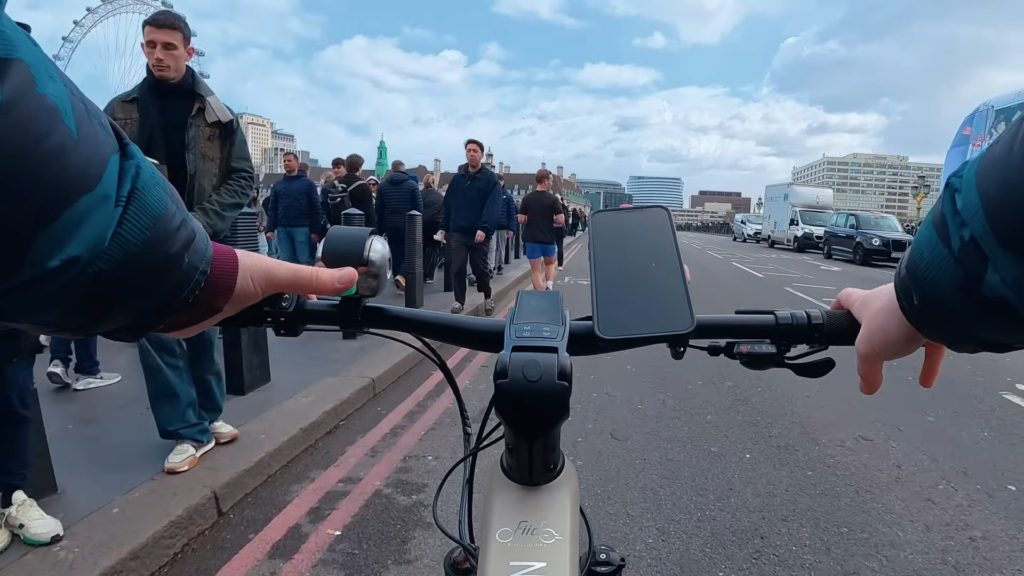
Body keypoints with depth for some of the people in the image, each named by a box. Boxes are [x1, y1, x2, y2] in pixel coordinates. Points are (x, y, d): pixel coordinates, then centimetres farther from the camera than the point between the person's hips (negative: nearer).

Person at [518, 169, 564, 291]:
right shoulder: (553, 198, -7)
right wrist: (551, 220, 9)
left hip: (531, 239, 1)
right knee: (550, 263, 24)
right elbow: (561, 220, -11)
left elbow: (521, 220, -3)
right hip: (549, 239, 0)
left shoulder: (527, 198, -1)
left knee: (536, 269, 7)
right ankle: (549, 286, 3)